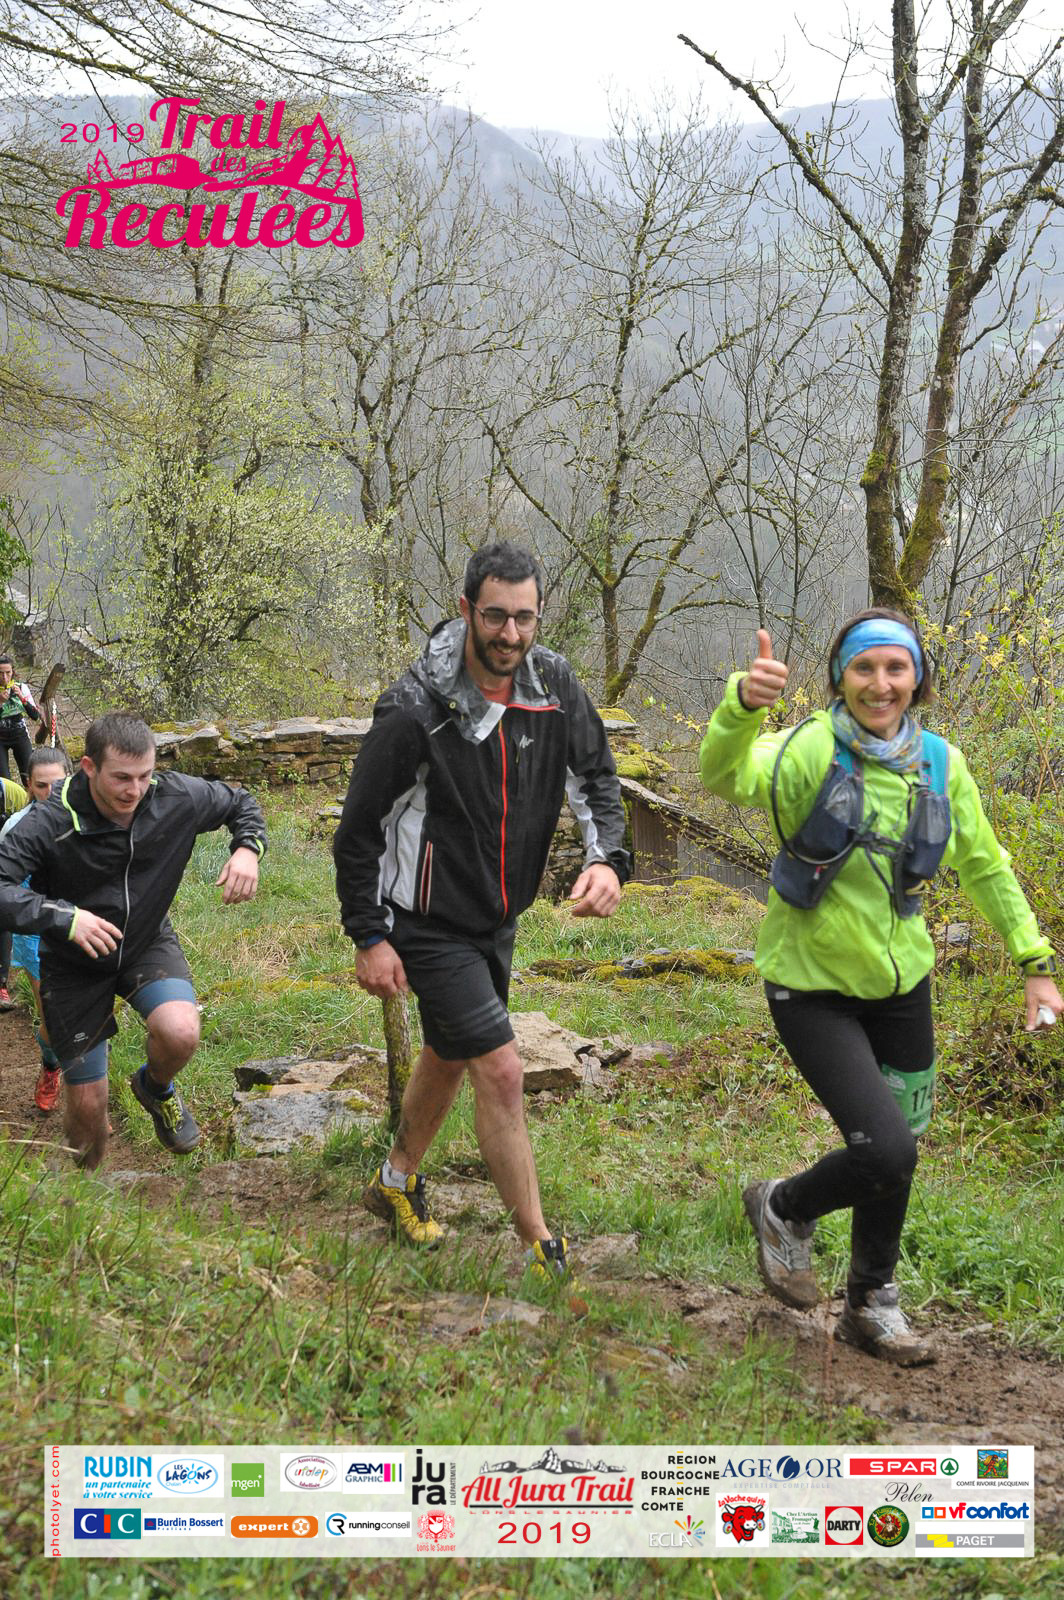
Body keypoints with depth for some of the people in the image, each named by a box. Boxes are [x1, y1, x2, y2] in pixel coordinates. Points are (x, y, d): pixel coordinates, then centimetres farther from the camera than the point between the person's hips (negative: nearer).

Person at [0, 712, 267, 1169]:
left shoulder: (177, 798, -19)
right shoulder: (50, 823, -29)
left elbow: (241, 805, 1)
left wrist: (247, 849, -20)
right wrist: (64, 917, -49)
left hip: (148, 943, 2)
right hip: (75, 961, -1)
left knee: (180, 1033, -29)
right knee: (87, 1104, 4)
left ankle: (156, 1088, 9)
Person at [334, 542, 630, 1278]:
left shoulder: (553, 681, -9)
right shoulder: (415, 710, -25)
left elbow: (595, 775, 2)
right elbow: (360, 829, -15)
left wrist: (607, 858, -17)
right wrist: (370, 938, -14)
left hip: (500, 915, 7)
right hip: (431, 925, -7)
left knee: (450, 1054, 23)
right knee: (502, 1072, -10)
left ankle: (397, 1182, 46)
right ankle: (542, 1249, 1)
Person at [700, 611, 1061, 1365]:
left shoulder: (940, 764, -5)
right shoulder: (812, 751, -19)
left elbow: (985, 868, 8)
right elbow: (727, 775, -39)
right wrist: (743, 707, -59)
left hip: (901, 983, 5)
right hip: (814, 987, -5)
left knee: (895, 1152, 15)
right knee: (886, 1151, -16)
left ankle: (873, 1305, 39)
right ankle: (784, 1210, 17)